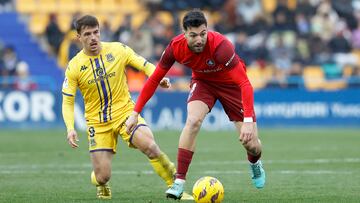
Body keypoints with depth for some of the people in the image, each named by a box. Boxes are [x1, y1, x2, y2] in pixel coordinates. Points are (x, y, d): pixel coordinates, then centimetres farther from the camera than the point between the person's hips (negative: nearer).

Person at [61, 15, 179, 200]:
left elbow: (145, 65, 0)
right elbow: (67, 101, -1)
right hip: (97, 122, 0)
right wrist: (70, 128, -16)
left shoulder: (118, 50, -5)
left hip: (125, 112, 0)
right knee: (103, 176, -5)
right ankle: (100, 184, 35)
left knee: (150, 146, -28)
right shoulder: (74, 67, -5)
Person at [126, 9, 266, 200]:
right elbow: (154, 79, -13)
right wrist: (135, 113, -15)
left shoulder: (220, 45, -39)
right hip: (203, 81, 2)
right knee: (193, 121, -28)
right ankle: (179, 182, -22)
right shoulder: (175, 47, -26)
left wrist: (248, 121, -49)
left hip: (231, 83, -2)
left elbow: (244, 83, -40)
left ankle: (254, 163, 35)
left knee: (251, 144, -5)